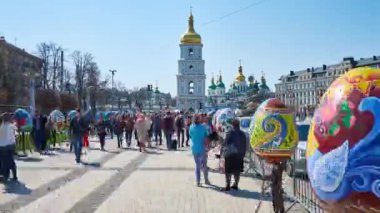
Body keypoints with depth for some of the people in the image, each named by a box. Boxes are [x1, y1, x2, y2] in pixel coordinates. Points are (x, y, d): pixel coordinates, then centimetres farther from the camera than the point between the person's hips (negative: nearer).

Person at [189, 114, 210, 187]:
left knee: (197, 165, 11)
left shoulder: (191, 127, -3)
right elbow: (206, 137, -6)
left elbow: (190, 136, 7)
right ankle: (206, 180, 17)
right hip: (202, 148, -2)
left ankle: (198, 182, 10)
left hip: (194, 148, 2)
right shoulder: (203, 127, -10)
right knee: (204, 164, 14)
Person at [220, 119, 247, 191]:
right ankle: (236, 185, 20)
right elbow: (244, 146, 13)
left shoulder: (230, 132, -7)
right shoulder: (242, 134, 10)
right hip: (239, 155, 5)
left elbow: (225, 143, -6)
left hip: (230, 154, -5)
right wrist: (243, 155, 19)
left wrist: (223, 150, 10)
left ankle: (227, 186, 0)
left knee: (228, 171, 0)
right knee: (237, 171, 13)